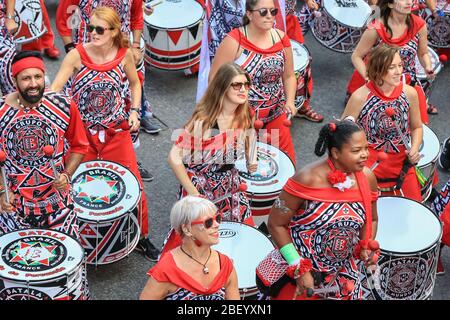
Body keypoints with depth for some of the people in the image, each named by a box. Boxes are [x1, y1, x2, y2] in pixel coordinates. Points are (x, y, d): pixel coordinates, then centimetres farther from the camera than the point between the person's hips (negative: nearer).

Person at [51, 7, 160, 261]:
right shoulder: (76, 55, -15)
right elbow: (53, 90, -19)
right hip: (84, 132, -1)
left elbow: (134, 83, 10)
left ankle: (143, 237, 25)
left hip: (117, 132, 1)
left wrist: (134, 111, -2)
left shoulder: (125, 54, -8)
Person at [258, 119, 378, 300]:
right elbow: (276, 224, -16)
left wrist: (366, 248, -9)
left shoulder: (367, 179, -8)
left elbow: (371, 220, 10)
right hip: (297, 270, -4)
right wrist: (299, 269, -18)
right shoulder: (308, 180, -23)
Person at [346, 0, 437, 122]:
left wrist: (428, 67, -15)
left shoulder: (419, 25, -9)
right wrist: (369, 79, -22)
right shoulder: (376, 29, -18)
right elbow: (356, 56, -9)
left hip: (409, 83, 2)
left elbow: (423, 54, 5)